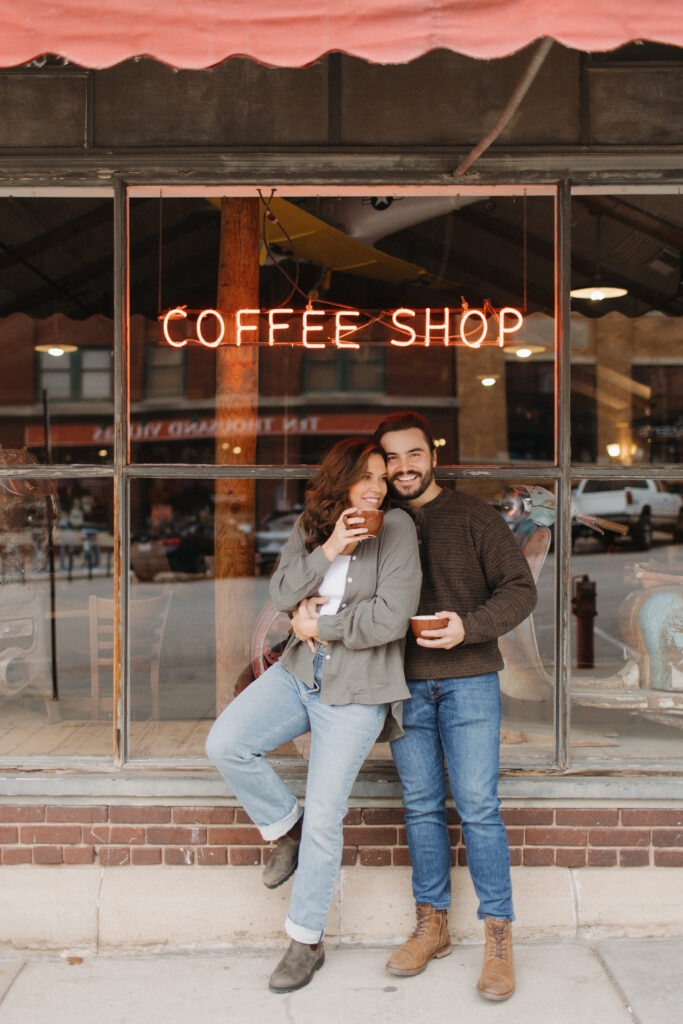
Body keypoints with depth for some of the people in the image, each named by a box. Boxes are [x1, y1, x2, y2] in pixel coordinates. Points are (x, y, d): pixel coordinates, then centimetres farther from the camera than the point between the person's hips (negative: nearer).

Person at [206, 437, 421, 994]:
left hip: (356, 690, -5)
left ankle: (307, 941, 20)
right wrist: (326, 552, -18)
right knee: (225, 745, -11)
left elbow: (391, 617, -18)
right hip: (299, 673, 5)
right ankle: (286, 827, 18)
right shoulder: (309, 525, 5)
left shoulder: (396, 527, -11)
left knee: (324, 817, 0)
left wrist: (320, 624, -9)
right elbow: (282, 593, -4)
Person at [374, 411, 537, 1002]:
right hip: (406, 686, 3)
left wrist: (469, 626, -19)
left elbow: (520, 589, -3)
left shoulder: (472, 516, 0)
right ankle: (432, 925, 22)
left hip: (469, 681, -3)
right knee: (422, 808, 10)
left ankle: (499, 936, 8)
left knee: (478, 808, -4)